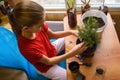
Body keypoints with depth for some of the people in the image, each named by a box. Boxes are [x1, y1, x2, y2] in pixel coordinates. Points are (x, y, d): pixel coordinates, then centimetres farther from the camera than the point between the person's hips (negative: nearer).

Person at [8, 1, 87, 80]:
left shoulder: (38, 26, -26)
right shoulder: (27, 48, -42)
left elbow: (52, 35, -6)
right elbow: (48, 61, -28)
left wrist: (70, 32, -20)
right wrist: (71, 53, -36)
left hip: (52, 49, 6)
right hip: (46, 66, -5)